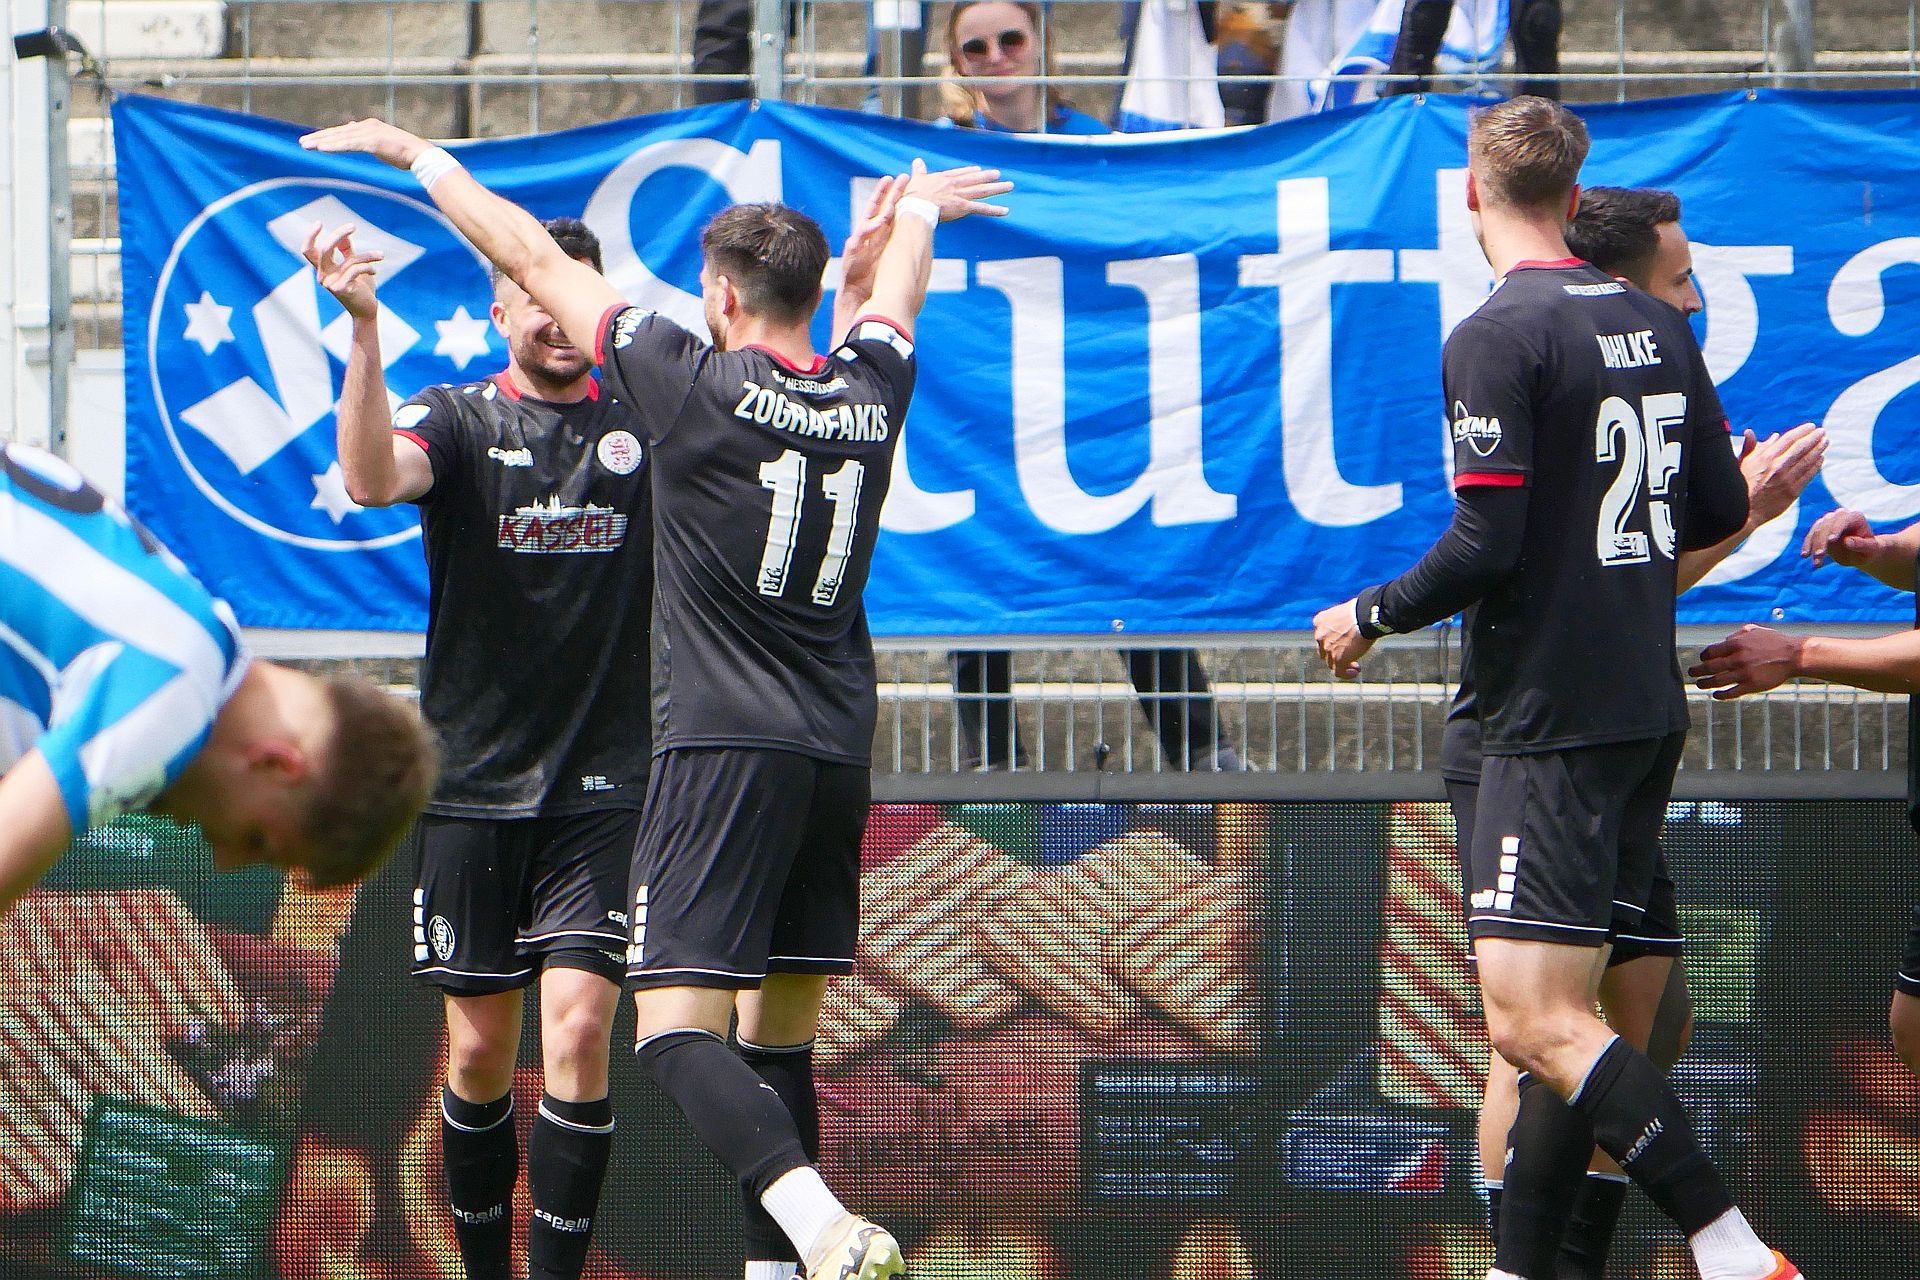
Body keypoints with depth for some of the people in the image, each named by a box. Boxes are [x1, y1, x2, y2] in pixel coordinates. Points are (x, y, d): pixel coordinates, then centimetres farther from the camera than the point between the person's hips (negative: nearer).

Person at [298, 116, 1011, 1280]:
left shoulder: (696, 385, -6)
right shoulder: (870, 391, 9)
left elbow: (534, 258, 4)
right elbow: (892, 287, 34)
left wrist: (417, 153, 16)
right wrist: (913, 213, 56)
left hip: (724, 747, -6)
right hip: (840, 752, 6)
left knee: (678, 1029, -13)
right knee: (781, 1039, 12)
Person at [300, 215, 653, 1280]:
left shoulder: (645, 427, 5)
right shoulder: (456, 420, 0)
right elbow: (372, 478, -21)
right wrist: (364, 326, -34)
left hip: (604, 791, 0)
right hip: (473, 785, 0)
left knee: (577, 1032, -13)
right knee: (480, 1050, 6)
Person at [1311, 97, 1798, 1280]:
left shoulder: (1497, 338, -13)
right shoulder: (1656, 327, 10)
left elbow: (1486, 547, -18)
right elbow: (1720, 510, 16)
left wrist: (1369, 617, -2)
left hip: (1556, 722, -8)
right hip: (1648, 707, 8)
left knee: (1535, 1027, -13)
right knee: (1563, 1016, 11)